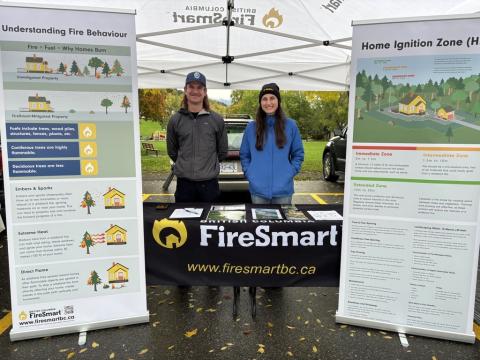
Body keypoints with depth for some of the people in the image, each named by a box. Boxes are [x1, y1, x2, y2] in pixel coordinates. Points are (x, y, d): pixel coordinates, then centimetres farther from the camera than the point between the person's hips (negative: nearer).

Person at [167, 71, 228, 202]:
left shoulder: (216, 120, 1)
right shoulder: (175, 120, 2)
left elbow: (223, 151, 8)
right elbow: (172, 151, 12)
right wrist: (185, 165, 12)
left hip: (209, 183, 0)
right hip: (184, 182, 1)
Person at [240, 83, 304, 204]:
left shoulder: (290, 125, 2)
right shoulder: (251, 127, 4)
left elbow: (298, 154, 7)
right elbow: (244, 155, 10)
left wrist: (290, 173, -5)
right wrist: (249, 174, -3)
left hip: (283, 189, 0)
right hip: (258, 189, 1)